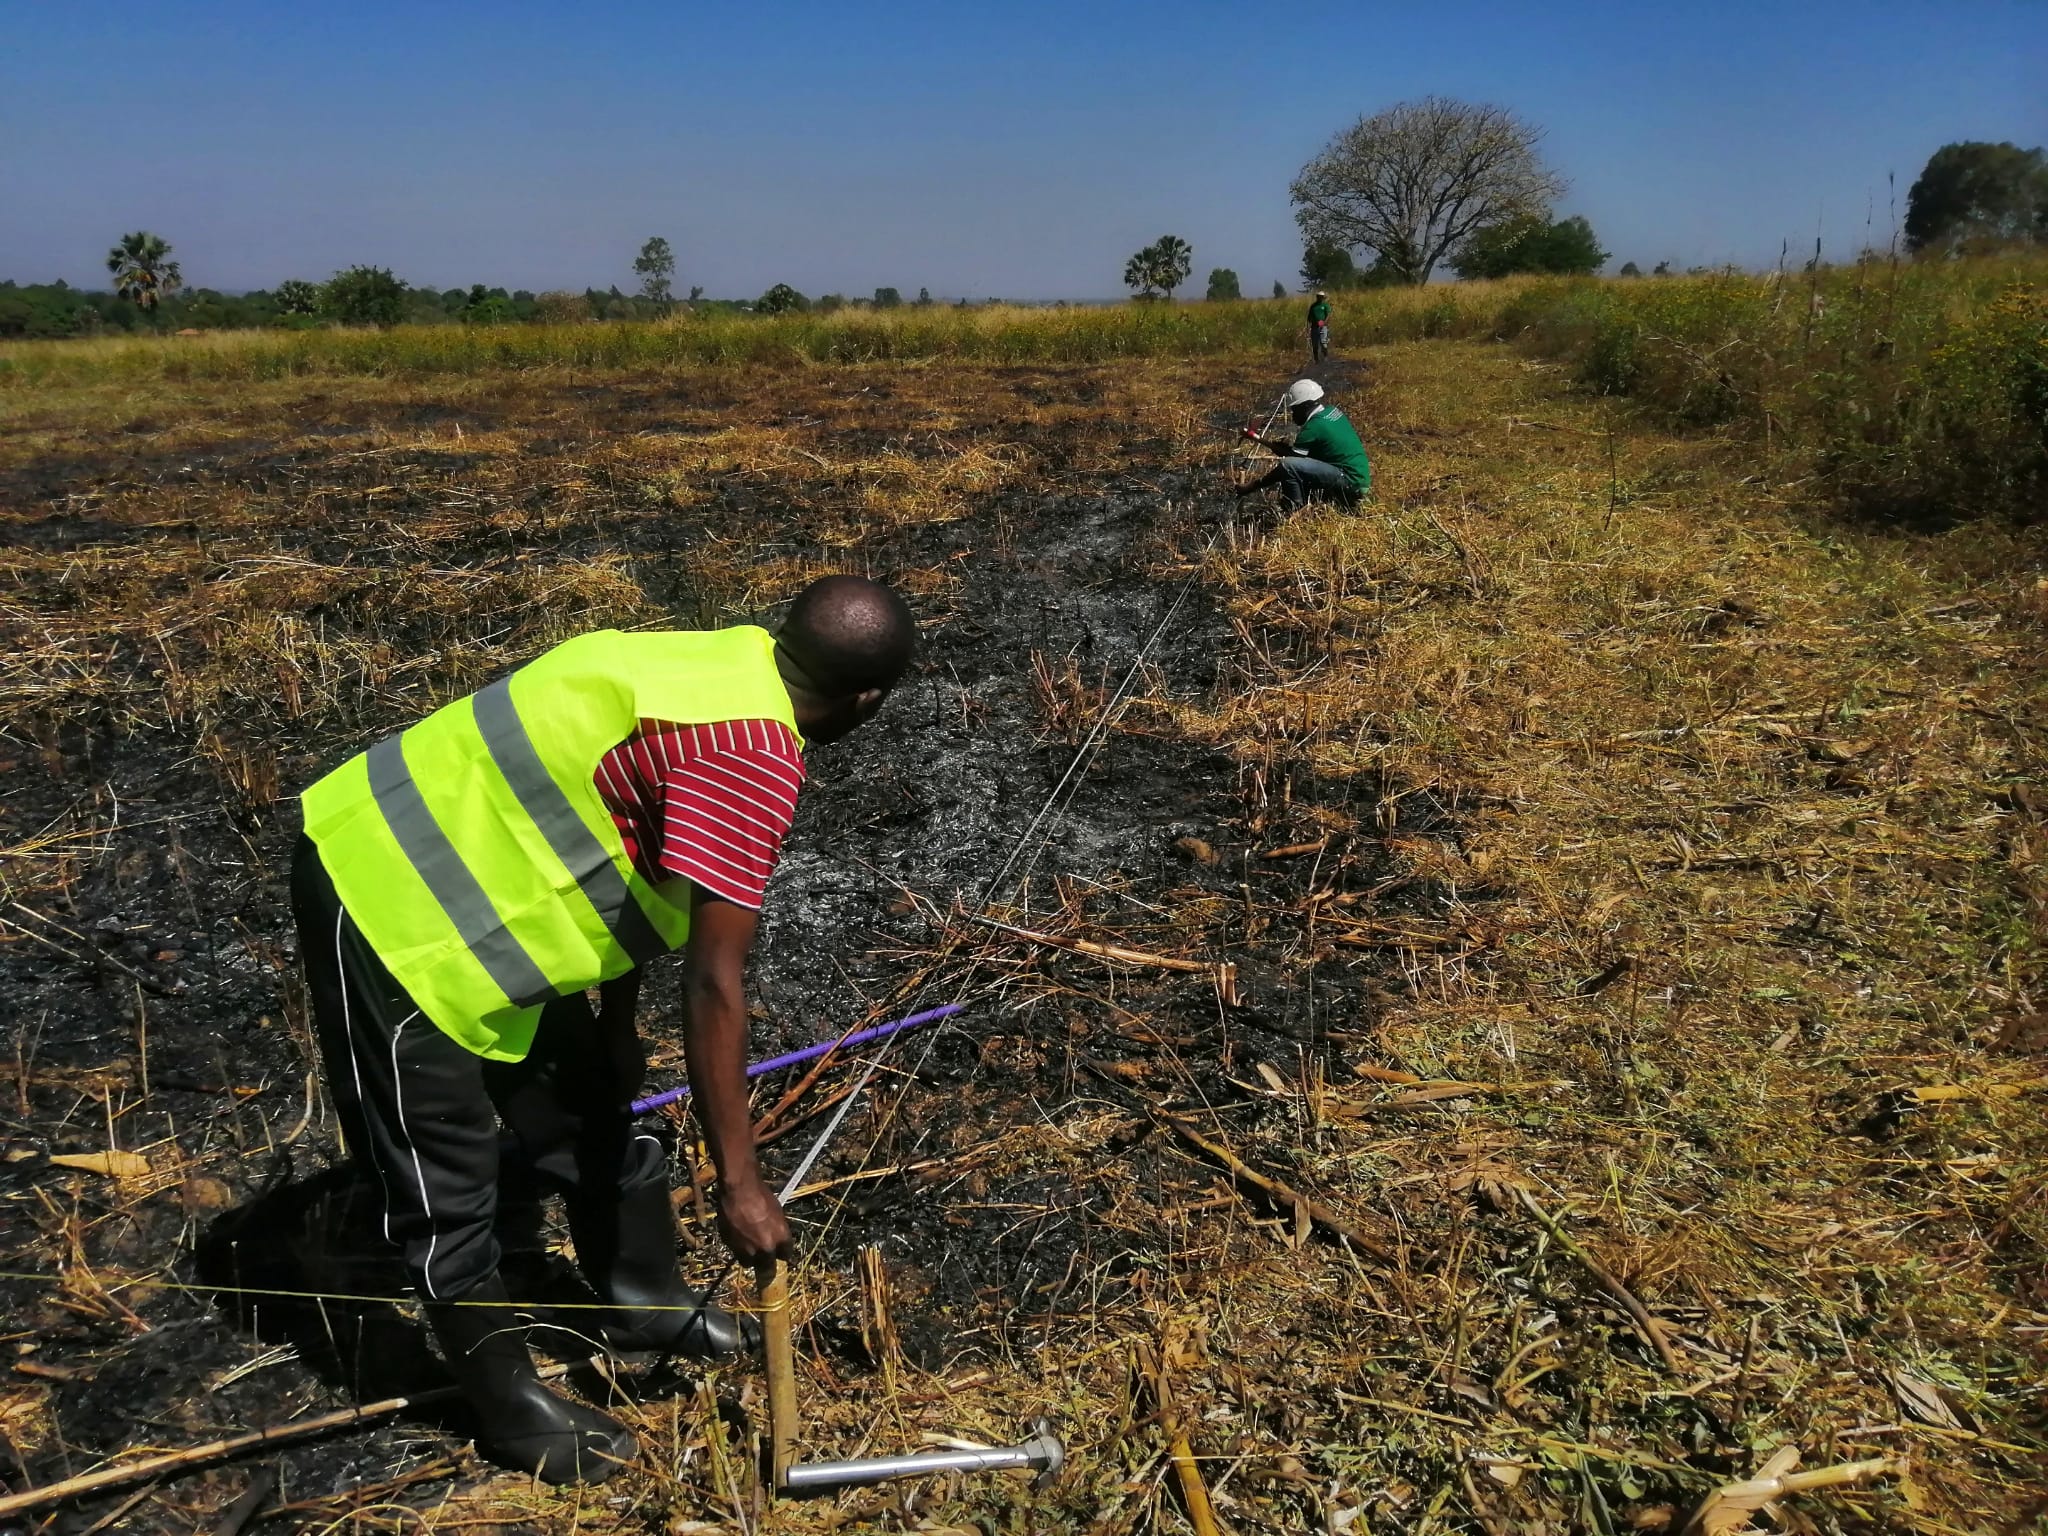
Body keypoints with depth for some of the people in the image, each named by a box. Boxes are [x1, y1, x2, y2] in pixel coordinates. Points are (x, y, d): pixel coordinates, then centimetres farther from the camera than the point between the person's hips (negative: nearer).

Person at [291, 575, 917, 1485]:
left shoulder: (725, 663, 4)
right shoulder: (753, 758, -26)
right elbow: (713, 987, -24)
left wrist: (614, 1032, 25)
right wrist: (739, 1181, -14)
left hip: (454, 875, 10)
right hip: (392, 912, -10)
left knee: (588, 1110, 21)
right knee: (447, 1187, 9)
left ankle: (644, 1303, 42)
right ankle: (508, 1407, 30)